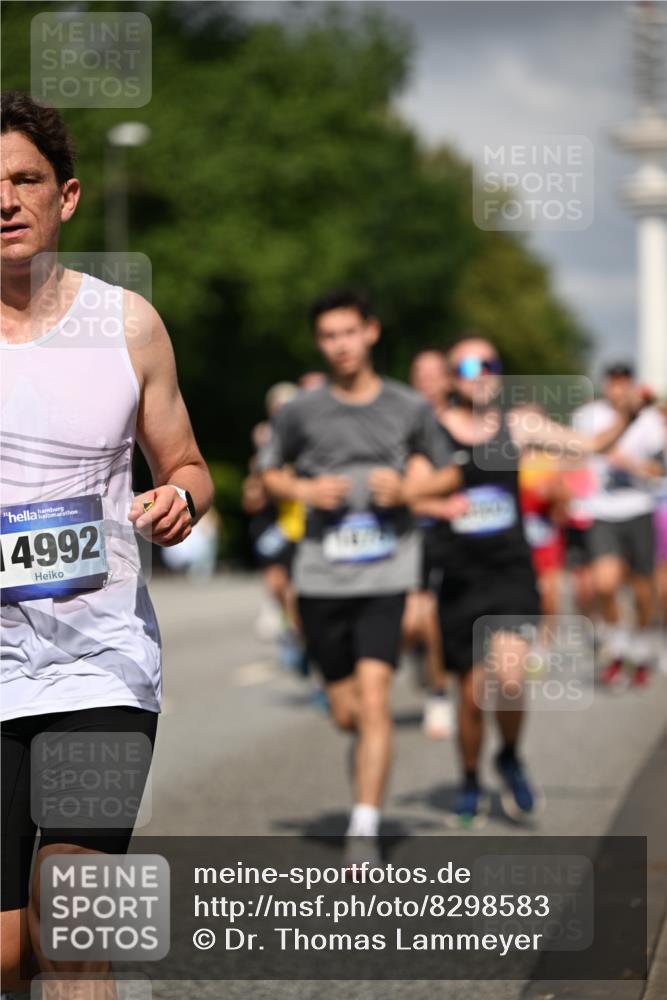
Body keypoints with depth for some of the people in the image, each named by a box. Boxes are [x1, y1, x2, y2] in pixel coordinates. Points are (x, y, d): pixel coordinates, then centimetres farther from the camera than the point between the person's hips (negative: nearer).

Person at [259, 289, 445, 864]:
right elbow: (270, 472, 17)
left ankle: (365, 829, -12)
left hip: (386, 575, -2)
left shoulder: (410, 409, 4)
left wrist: (408, 489, -6)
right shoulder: (301, 412, 5)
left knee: (374, 696, -16)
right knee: (346, 713, 5)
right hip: (320, 577, 2)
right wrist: (305, 490, -4)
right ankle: (373, 755, 41)